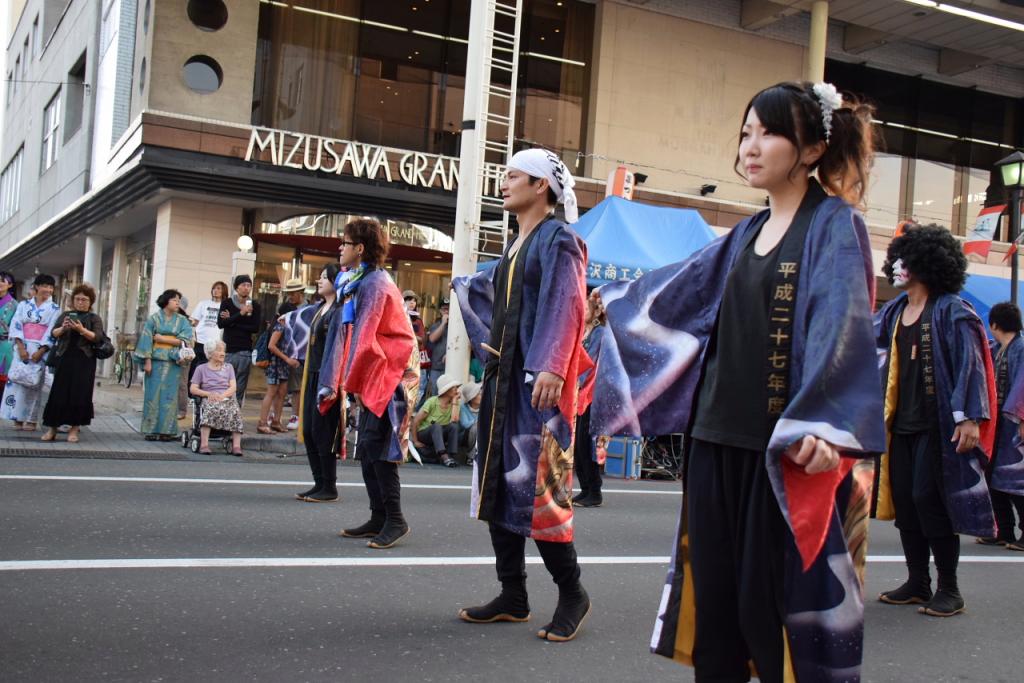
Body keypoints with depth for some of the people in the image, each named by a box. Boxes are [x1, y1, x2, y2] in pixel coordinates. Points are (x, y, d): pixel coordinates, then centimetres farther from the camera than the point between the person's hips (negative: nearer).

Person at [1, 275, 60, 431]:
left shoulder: (54, 309, 5)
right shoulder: (24, 305, 9)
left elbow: (52, 332, -3)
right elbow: (16, 325, 0)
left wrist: (41, 351, -13)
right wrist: (21, 347, -12)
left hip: (41, 349, -1)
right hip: (22, 347, 2)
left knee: (34, 382, -4)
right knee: (17, 380, -4)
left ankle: (31, 419, 0)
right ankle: (18, 418, 1)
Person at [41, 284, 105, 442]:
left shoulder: (94, 318, 7)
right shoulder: (65, 315, 14)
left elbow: (98, 337, -8)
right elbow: (53, 333, 3)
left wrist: (82, 330, -23)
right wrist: (62, 328, -18)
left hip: (84, 361, -2)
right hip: (64, 358, 2)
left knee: (80, 393, -4)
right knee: (59, 392, -1)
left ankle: (74, 429, 1)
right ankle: (52, 428, 5)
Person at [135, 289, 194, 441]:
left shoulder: (182, 320, 9)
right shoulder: (154, 318, 4)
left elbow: (184, 340, -2)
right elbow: (147, 339, 0)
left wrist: (162, 338, -7)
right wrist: (147, 361, -9)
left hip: (172, 362, 1)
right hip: (156, 360, -1)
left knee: (169, 395, 1)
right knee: (153, 394, -1)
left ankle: (167, 430, 4)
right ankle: (151, 430, 3)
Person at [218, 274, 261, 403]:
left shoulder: (254, 306, 8)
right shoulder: (227, 303, 6)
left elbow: (255, 328, -2)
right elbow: (220, 323, -7)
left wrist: (232, 321, -5)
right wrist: (240, 314, -16)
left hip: (245, 351, 1)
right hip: (228, 350, -1)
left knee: (240, 389, -1)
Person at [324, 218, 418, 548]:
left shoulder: (373, 283, -14)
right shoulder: (358, 282, 16)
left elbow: (364, 337, -17)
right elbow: (352, 333, 15)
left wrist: (349, 381, -11)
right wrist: (351, 380, 10)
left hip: (390, 373, -10)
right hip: (373, 377, 10)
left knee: (376, 446, -13)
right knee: (367, 448, 7)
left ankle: (395, 520, -8)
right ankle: (378, 518, 12)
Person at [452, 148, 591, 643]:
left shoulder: (558, 239, -6)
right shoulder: (517, 246, 18)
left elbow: (565, 305, -17)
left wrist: (550, 369, -25)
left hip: (537, 381, -9)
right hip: (504, 378, 9)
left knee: (534, 484, -9)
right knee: (498, 483, 7)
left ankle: (572, 593, 5)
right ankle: (512, 596, 14)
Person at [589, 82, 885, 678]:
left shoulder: (835, 226, -5)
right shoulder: (748, 233, 15)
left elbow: (838, 325, -20)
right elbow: (680, 287, 30)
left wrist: (817, 426, -34)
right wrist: (618, 299, 44)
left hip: (788, 451, -6)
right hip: (717, 438, 7)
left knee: (772, 603, -2)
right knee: (714, 596, 10)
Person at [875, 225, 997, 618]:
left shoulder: (951, 311, -8)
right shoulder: (895, 312, 13)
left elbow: (969, 365, -14)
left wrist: (969, 418, -19)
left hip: (937, 424, -7)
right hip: (902, 423, 7)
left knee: (928, 499, -9)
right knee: (903, 500, 7)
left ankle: (949, 589, 4)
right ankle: (917, 583, 18)